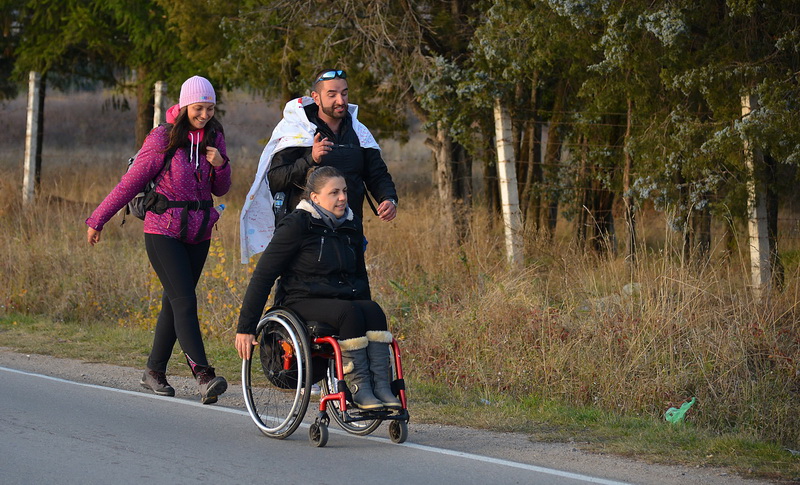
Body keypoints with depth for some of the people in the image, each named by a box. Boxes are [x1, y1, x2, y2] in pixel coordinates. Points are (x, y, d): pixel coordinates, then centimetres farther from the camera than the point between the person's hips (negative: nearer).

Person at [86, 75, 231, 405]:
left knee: (174, 302, 9)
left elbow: (220, 190, 13)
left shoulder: (214, 138, 6)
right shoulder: (163, 139, -8)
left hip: (198, 234, 5)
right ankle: (203, 376, -26)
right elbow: (131, 182, -2)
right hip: (163, 231, -5)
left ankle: (154, 371, 21)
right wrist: (98, 219, 2)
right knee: (185, 302, -15)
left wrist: (221, 165, -9)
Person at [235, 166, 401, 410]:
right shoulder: (296, 225, -6)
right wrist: (245, 328, -9)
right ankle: (358, 388, -31)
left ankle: (381, 386, -33)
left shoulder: (352, 225, 13)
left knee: (374, 311, -27)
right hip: (304, 303, -6)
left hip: (345, 299, 6)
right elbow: (263, 275, -6)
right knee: (349, 313, -34)